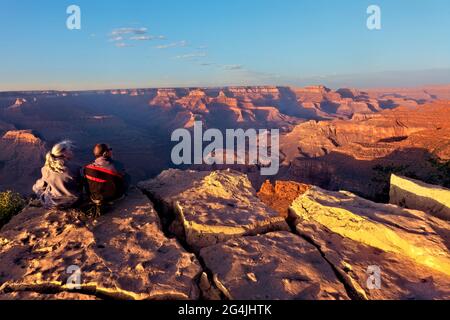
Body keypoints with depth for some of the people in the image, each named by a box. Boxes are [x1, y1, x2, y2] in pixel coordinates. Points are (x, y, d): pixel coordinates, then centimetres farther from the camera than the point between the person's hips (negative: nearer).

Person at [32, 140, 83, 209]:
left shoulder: (47, 168, -11)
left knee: (36, 187, 23)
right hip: (71, 202, 0)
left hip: (52, 204, 0)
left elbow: (42, 185, 4)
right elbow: (80, 186, -7)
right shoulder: (75, 169, -19)